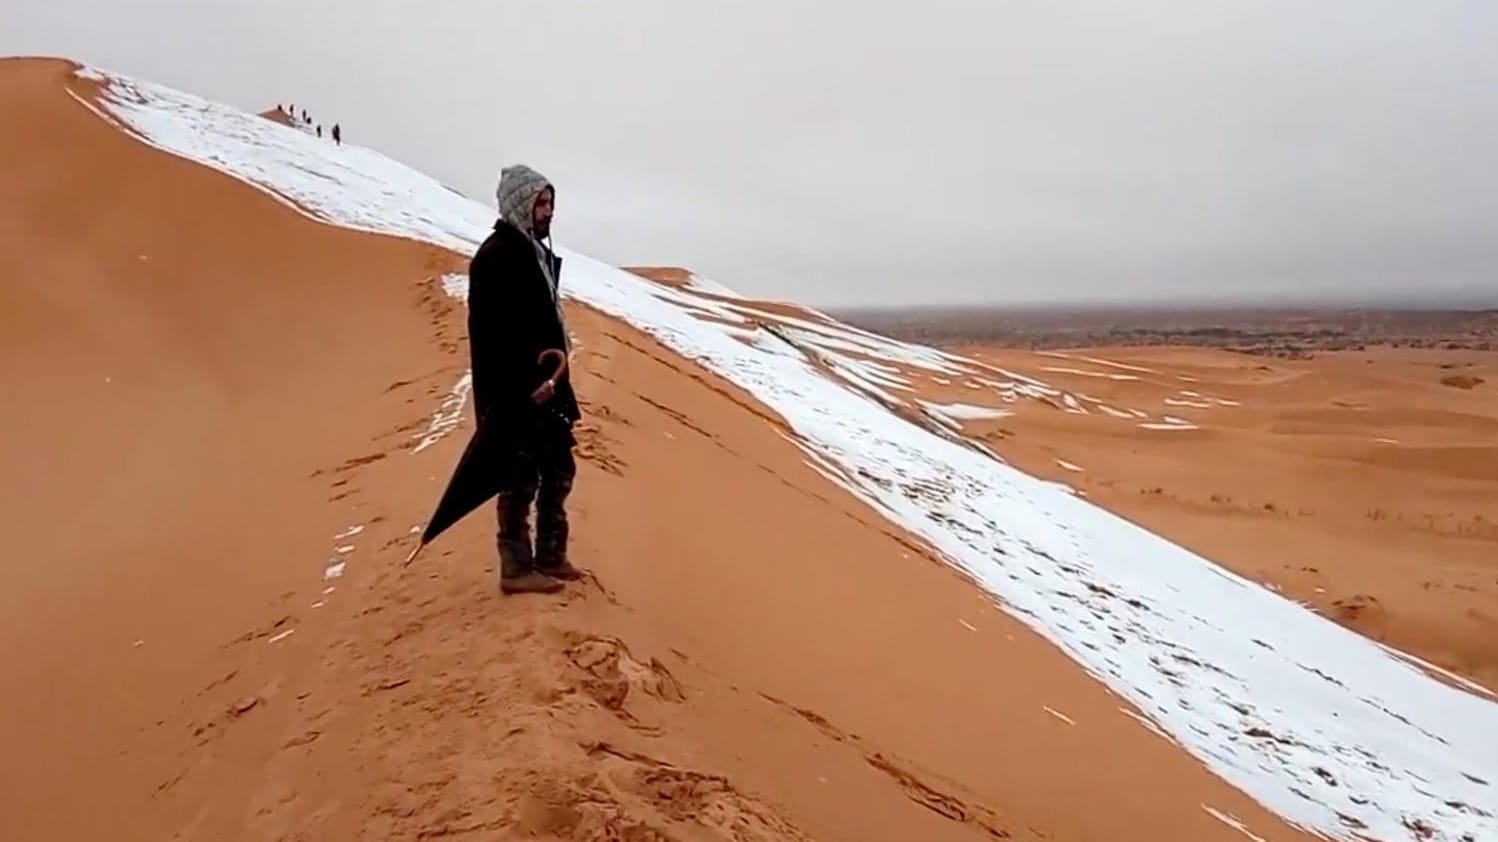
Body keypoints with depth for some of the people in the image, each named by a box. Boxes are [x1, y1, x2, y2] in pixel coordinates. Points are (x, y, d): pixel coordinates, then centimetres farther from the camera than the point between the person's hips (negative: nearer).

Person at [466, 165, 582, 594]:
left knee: (559, 470, 15)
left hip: (544, 388, 10)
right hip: (515, 394, -10)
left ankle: (550, 557, 27)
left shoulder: (534, 251, 14)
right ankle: (517, 569, 10)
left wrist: (553, 378, 9)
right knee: (521, 479, -1)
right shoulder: (497, 256, -15)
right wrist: (525, 385, -21)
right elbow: (492, 334, -21)